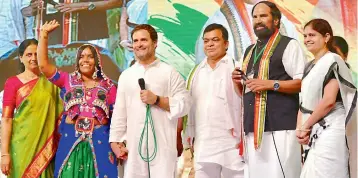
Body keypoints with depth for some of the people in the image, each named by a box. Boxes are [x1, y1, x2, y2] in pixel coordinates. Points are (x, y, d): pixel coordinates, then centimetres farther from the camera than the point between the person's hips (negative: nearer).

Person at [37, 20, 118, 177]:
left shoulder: (108, 85, 6)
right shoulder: (68, 80, 9)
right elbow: (43, 65, 1)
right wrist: (44, 34, -1)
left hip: (99, 139, -1)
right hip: (71, 139, 1)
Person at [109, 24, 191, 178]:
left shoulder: (169, 73, 3)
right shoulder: (126, 76, 13)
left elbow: (184, 105, -2)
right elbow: (119, 112, 12)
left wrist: (157, 100, -12)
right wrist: (116, 141, 6)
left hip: (162, 145, -3)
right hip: (133, 145, 3)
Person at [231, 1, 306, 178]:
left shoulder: (289, 45, 0)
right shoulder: (249, 51, 23)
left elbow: (303, 83, -8)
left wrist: (271, 84, -16)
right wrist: (237, 82, 7)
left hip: (280, 126, -7)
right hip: (253, 127, 7)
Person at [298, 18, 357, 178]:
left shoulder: (332, 61, -8)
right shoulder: (310, 66, 17)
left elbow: (329, 100, -18)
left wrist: (305, 126, -11)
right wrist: (300, 128, -1)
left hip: (328, 131, -8)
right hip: (312, 133, 8)